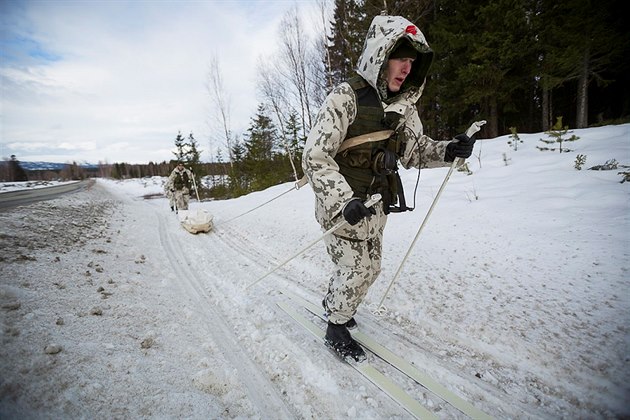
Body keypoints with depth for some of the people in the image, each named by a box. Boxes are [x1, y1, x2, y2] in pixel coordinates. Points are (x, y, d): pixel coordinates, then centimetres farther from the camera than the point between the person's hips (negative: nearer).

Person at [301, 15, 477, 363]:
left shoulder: (403, 104, 5)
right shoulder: (346, 97, -17)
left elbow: (414, 150, 11)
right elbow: (315, 156, -22)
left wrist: (447, 151, -8)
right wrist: (345, 200, -32)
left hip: (376, 202, 7)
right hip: (342, 203, -7)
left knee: (369, 267, 18)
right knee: (357, 268, -1)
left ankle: (333, 304, 45)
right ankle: (336, 330, 27)